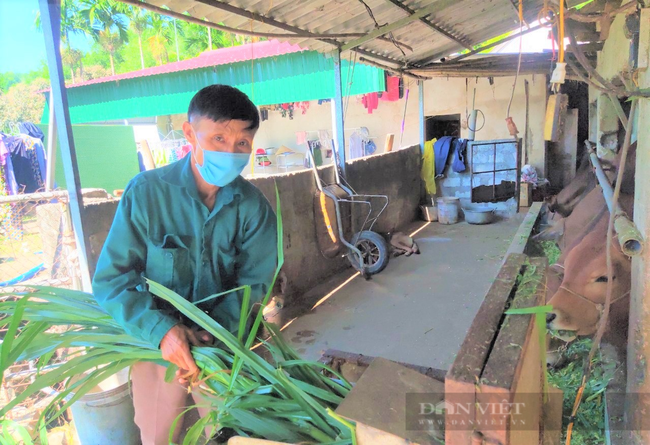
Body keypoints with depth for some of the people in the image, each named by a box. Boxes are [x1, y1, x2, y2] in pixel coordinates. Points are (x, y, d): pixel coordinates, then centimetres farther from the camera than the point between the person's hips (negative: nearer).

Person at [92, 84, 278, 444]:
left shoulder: (253, 205, -14)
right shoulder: (146, 192, -18)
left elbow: (254, 282, -9)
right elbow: (110, 279, -15)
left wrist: (211, 331, -23)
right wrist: (161, 329, -29)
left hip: (224, 340, 1)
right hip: (155, 341, 0)